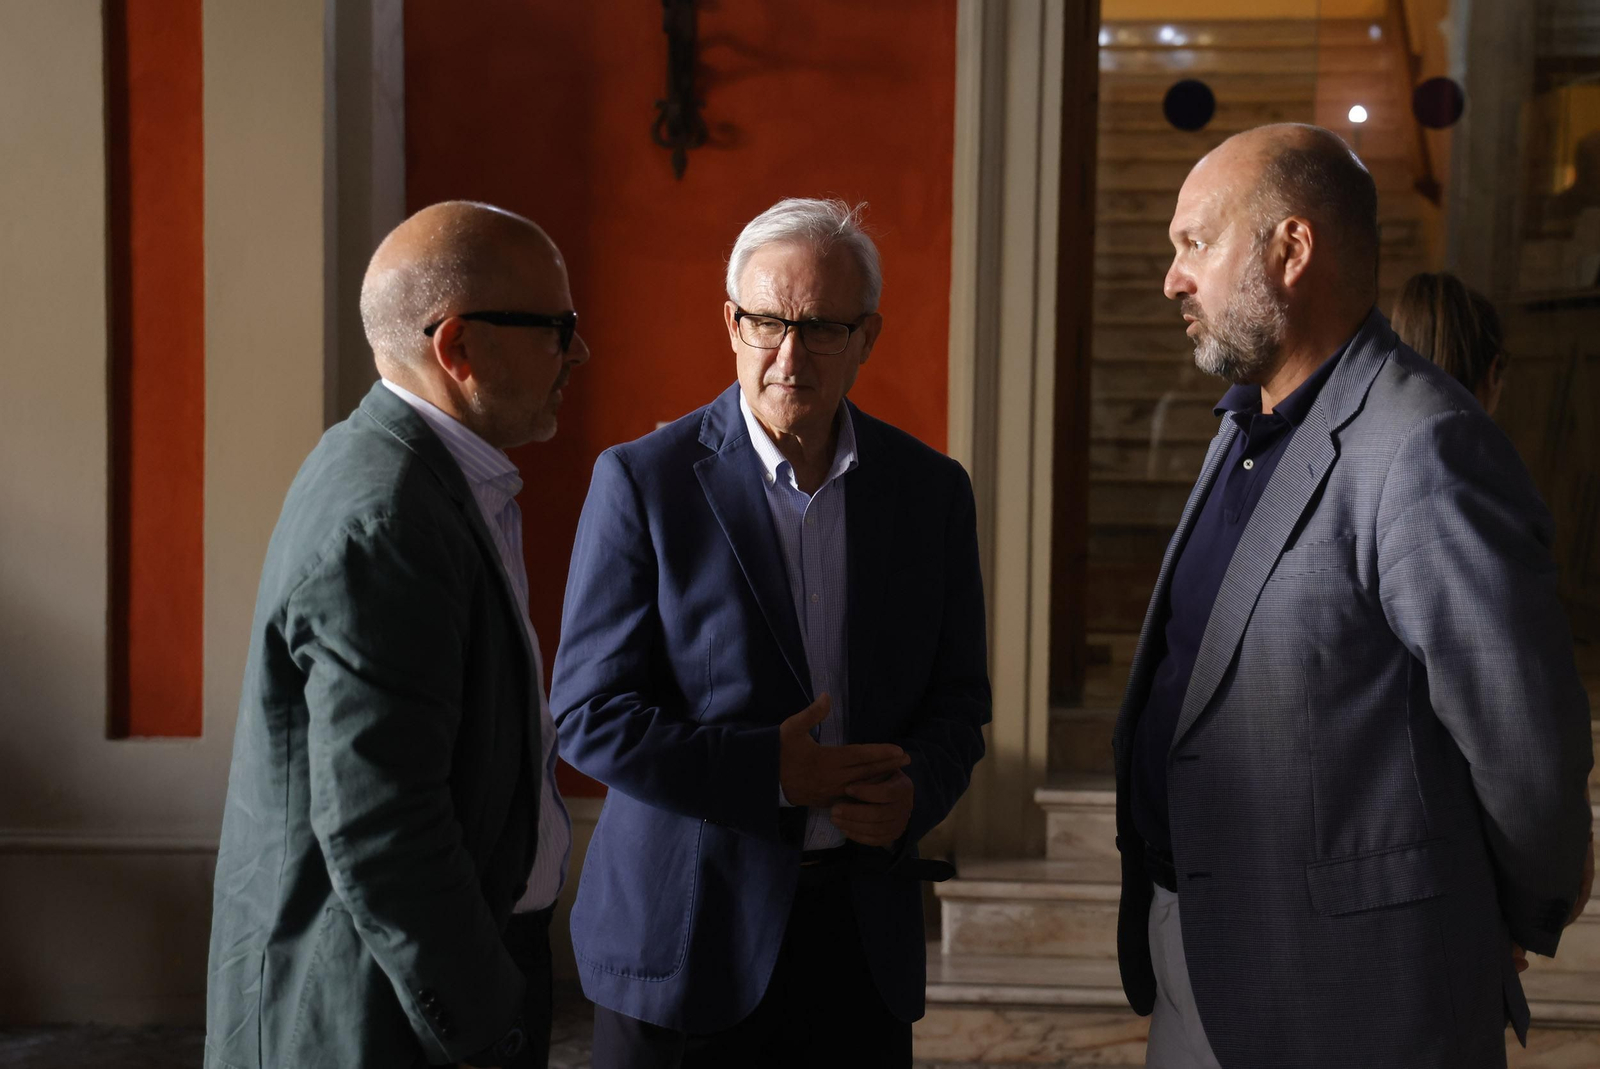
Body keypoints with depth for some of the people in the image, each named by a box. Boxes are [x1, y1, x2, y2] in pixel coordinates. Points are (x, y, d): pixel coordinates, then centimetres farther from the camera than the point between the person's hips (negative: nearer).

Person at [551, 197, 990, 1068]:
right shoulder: (641, 479, -7)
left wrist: (914, 792, -12)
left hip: (861, 929, 3)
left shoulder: (932, 489, 4)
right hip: (682, 929, -3)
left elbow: (957, 698, 9)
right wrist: (774, 773, -17)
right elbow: (589, 716, -9)